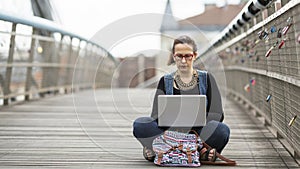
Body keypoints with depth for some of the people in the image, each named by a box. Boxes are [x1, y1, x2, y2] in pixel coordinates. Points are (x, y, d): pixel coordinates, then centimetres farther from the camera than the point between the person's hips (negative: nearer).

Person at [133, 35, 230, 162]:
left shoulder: (206, 79, 9)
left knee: (222, 130, -33)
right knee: (139, 124, -25)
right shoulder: (166, 82, 11)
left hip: (200, 133, -1)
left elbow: (217, 114, 1)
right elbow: (156, 115, 2)